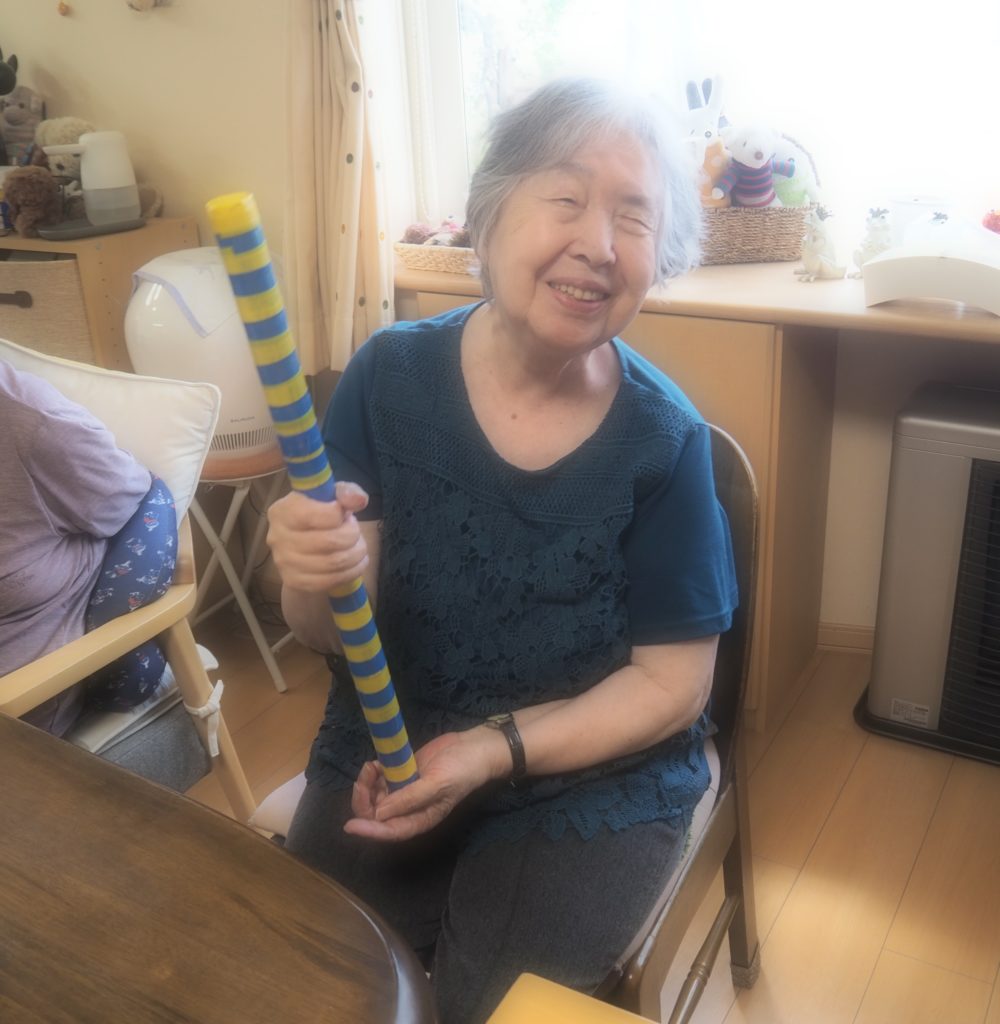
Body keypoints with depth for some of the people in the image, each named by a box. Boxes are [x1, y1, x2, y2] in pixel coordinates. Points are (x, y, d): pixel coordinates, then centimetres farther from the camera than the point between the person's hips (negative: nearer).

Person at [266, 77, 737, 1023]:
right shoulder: (392, 377, -11)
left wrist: (495, 749, -19)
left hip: (591, 782, -1)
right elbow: (327, 636, -6)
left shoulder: (664, 440, -15)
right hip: (384, 757, 2)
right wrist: (317, 583, -30)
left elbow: (672, 683, -8)